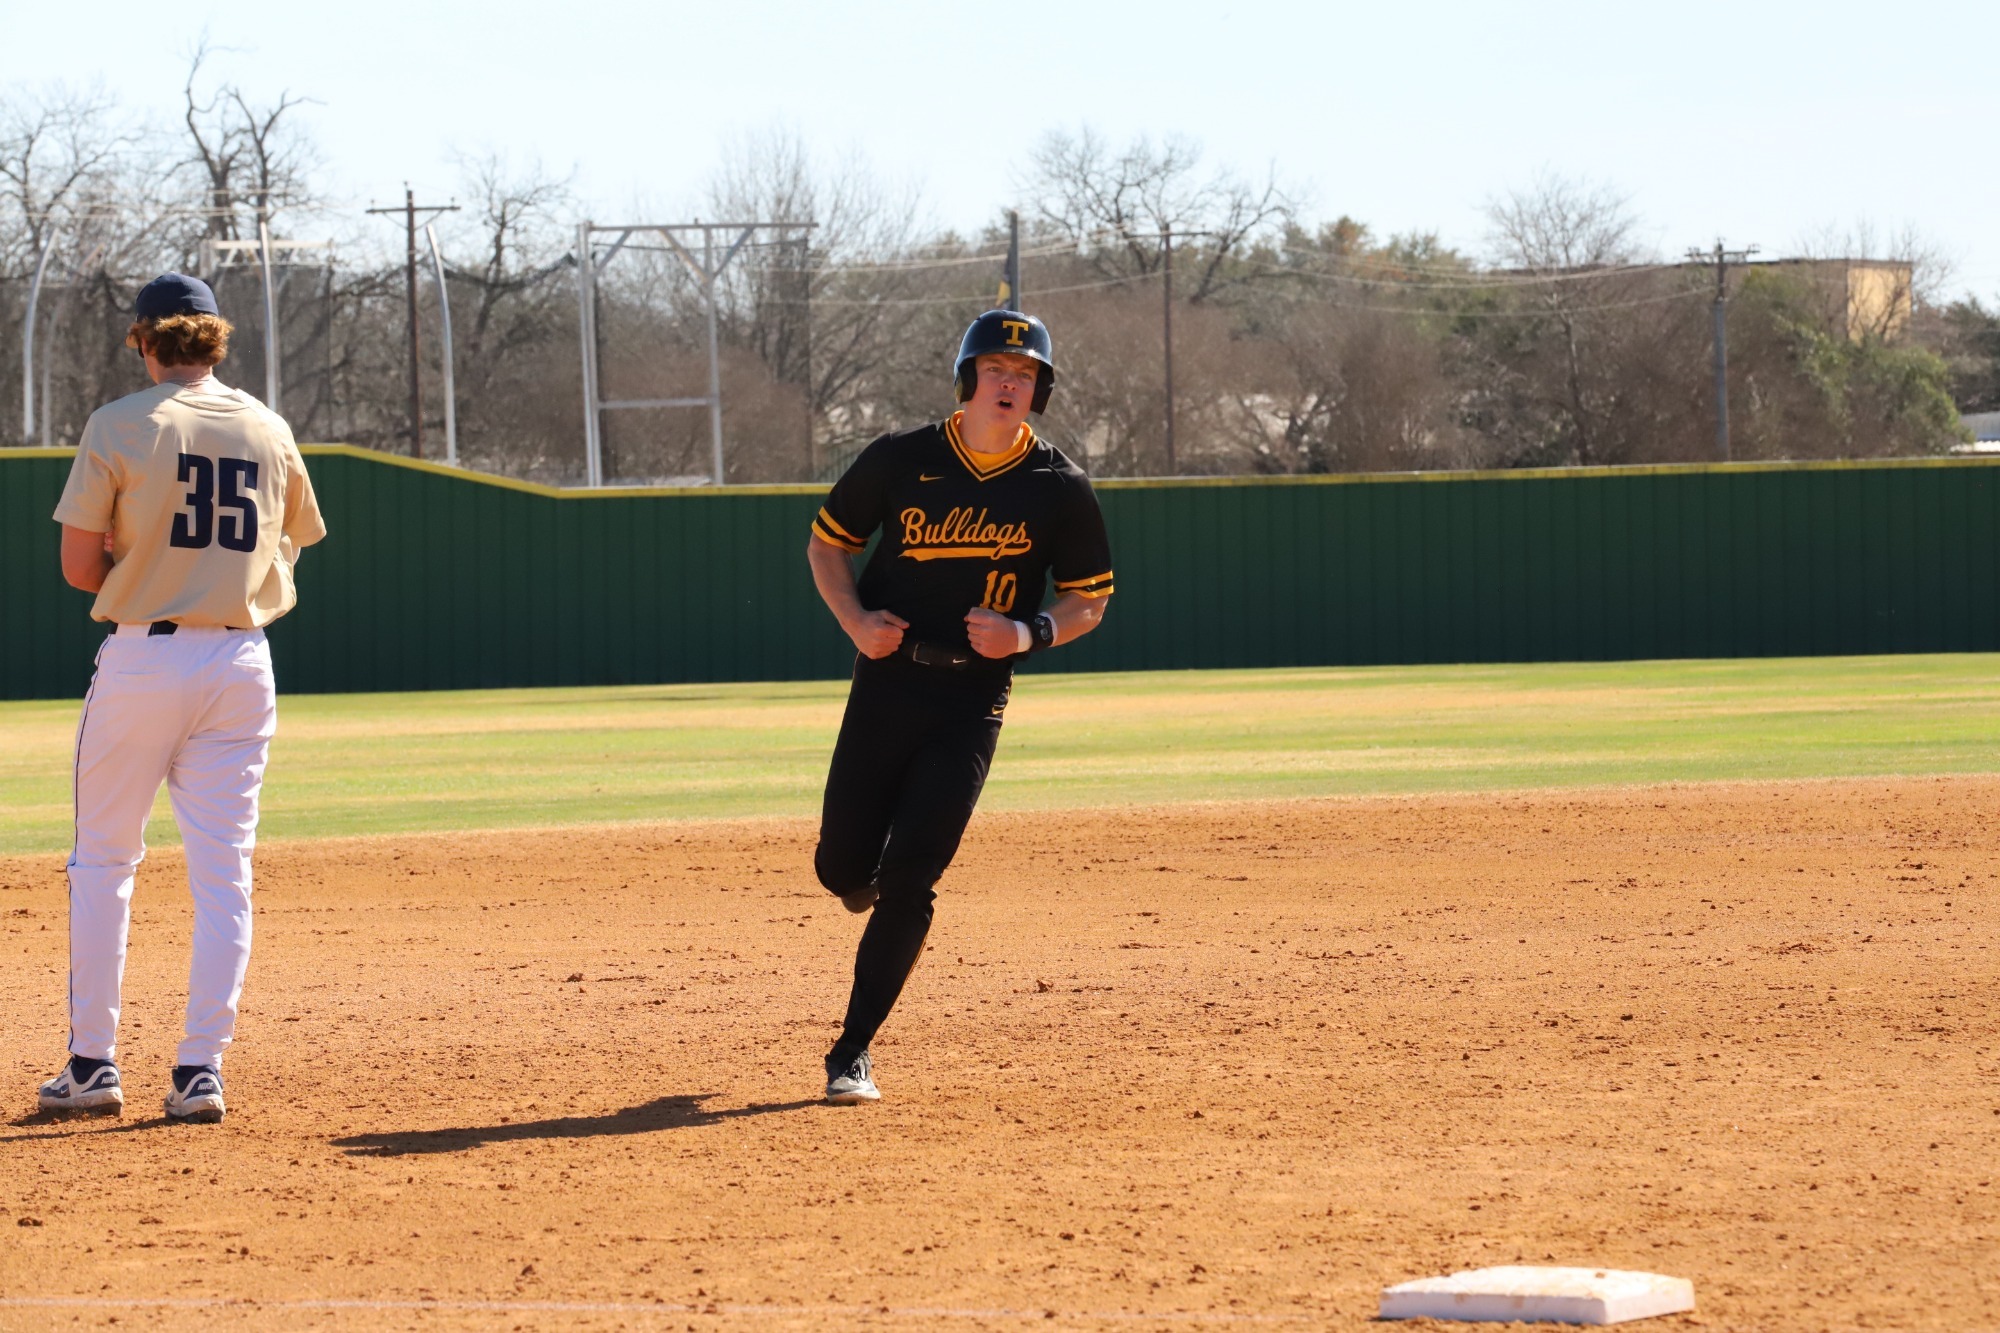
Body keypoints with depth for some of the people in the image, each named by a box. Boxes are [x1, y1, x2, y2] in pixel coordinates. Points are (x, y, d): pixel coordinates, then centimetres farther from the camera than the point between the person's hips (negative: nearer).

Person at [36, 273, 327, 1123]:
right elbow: (291, 542, 17)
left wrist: (139, 580, 11)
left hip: (141, 657, -3)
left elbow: (79, 565, -6)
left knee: (104, 863, 9)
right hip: (240, 662, 3)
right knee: (223, 875, 4)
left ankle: (92, 1064, 8)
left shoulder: (120, 426, -6)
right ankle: (200, 1069, -2)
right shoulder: (268, 431, 6)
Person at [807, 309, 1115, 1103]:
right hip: (888, 682, 1)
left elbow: (1090, 599, 8)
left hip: (972, 701, -1)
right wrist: (855, 620, -6)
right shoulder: (901, 461, -1)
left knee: (909, 880, -10)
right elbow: (827, 541, 12)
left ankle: (853, 1052, -2)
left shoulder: (1059, 490, -1)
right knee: (843, 867, 0)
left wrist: (1030, 635, -13)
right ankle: (871, 880, 39)